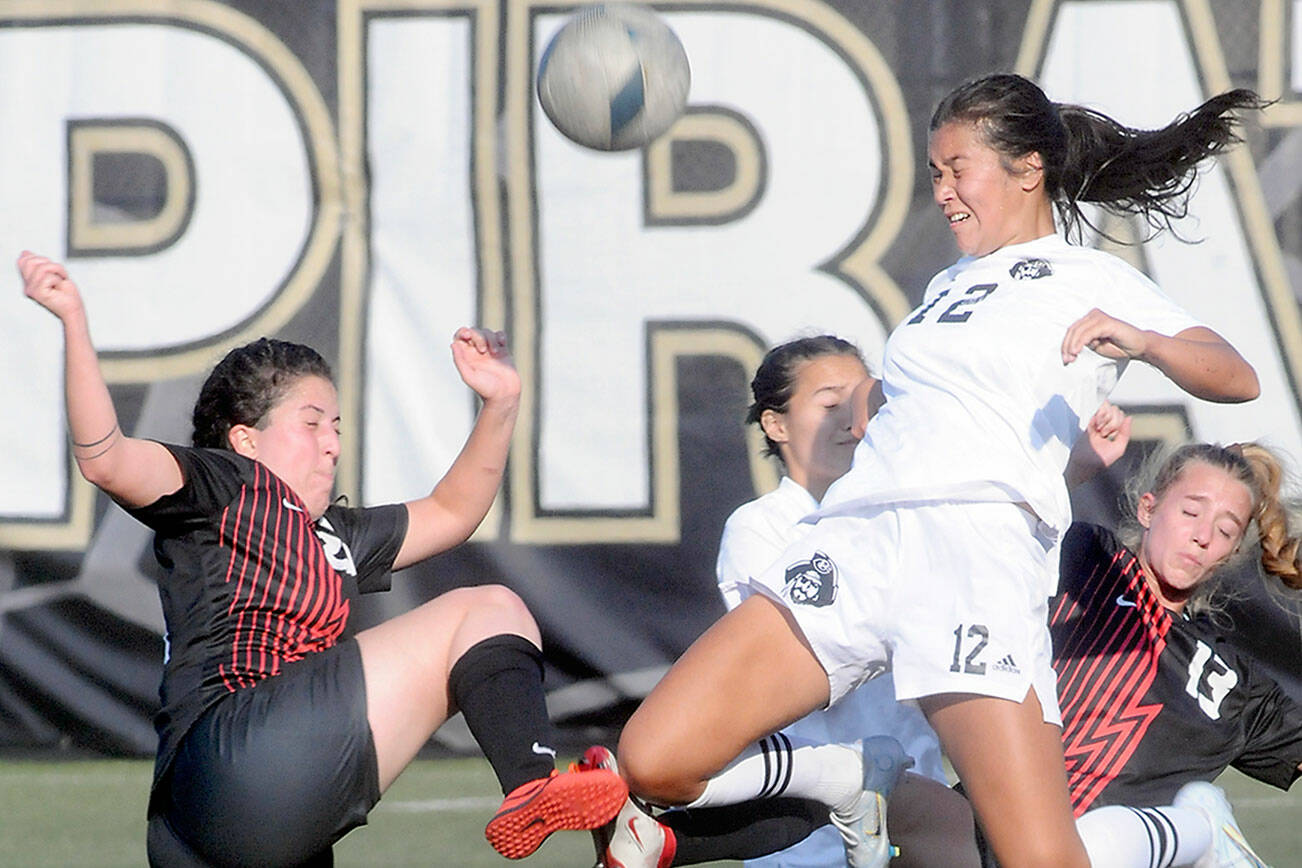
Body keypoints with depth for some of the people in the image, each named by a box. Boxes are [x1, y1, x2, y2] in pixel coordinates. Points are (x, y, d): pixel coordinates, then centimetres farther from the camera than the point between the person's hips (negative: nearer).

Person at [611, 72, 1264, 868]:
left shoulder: (1093, 282, 12)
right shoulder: (950, 285, 31)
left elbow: (1235, 379, -2)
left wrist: (1142, 342, -19)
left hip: (979, 548, -6)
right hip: (853, 539, 6)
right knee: (653, 762, -9)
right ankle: (842, 782, 14)